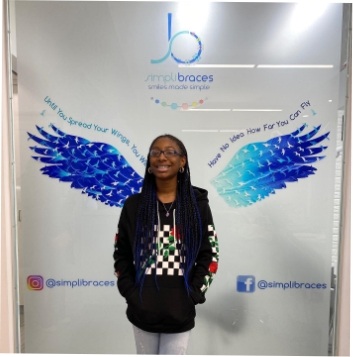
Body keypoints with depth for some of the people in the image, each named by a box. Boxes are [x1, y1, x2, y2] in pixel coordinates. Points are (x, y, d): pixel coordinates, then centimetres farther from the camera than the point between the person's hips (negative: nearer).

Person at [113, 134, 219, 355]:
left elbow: (210, 254, -3)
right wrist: (130, 293, -4)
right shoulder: (134, 205, -3)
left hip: (180, 312, -1)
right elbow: (121, 254, 3)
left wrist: (193, 294, -8)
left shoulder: (197, 204, -5)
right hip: (142, 310, 2)